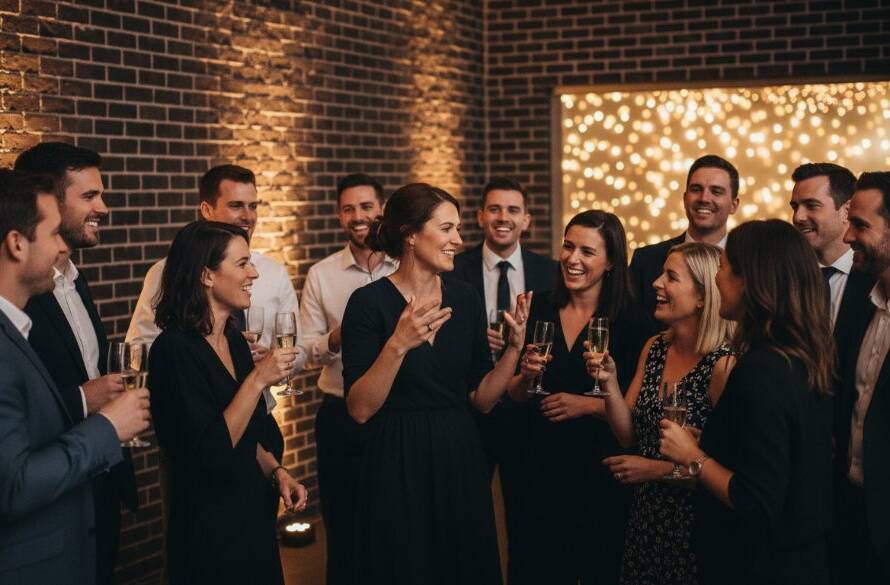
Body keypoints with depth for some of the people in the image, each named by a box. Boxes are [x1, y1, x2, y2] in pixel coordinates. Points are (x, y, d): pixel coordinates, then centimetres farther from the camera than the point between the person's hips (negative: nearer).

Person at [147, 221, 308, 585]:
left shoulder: (233, 337, 6)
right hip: (209, 531, -8)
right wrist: (258, 379, -24)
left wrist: (275, 471, 0)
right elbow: (209, 454, -25)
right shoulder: (175, 350, -19)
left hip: (253, 514, 8)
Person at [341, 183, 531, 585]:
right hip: (397, 466, -5)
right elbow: (360, 409, -16)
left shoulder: (466, 299, 3)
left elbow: (481, 398, 7)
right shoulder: (369, 303, -11)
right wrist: (398, 345, -27)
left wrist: (514, 347, -6)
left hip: (460, 461, 5)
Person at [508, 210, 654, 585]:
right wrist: (527, 375, -12)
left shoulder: (632, 323, -7)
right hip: (542, 471, 3)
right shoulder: (539, 310, 2)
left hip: (603, 474, -3)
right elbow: (513, 396, 7)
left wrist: (587, 404, -16)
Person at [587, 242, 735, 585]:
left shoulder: (724, 364, -20)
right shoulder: (654, 349, 2)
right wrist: (609, 381, -11)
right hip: (644, 516, 7)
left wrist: (657, 469, -15)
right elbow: (628, 435, 3)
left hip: (692, 521, -6)